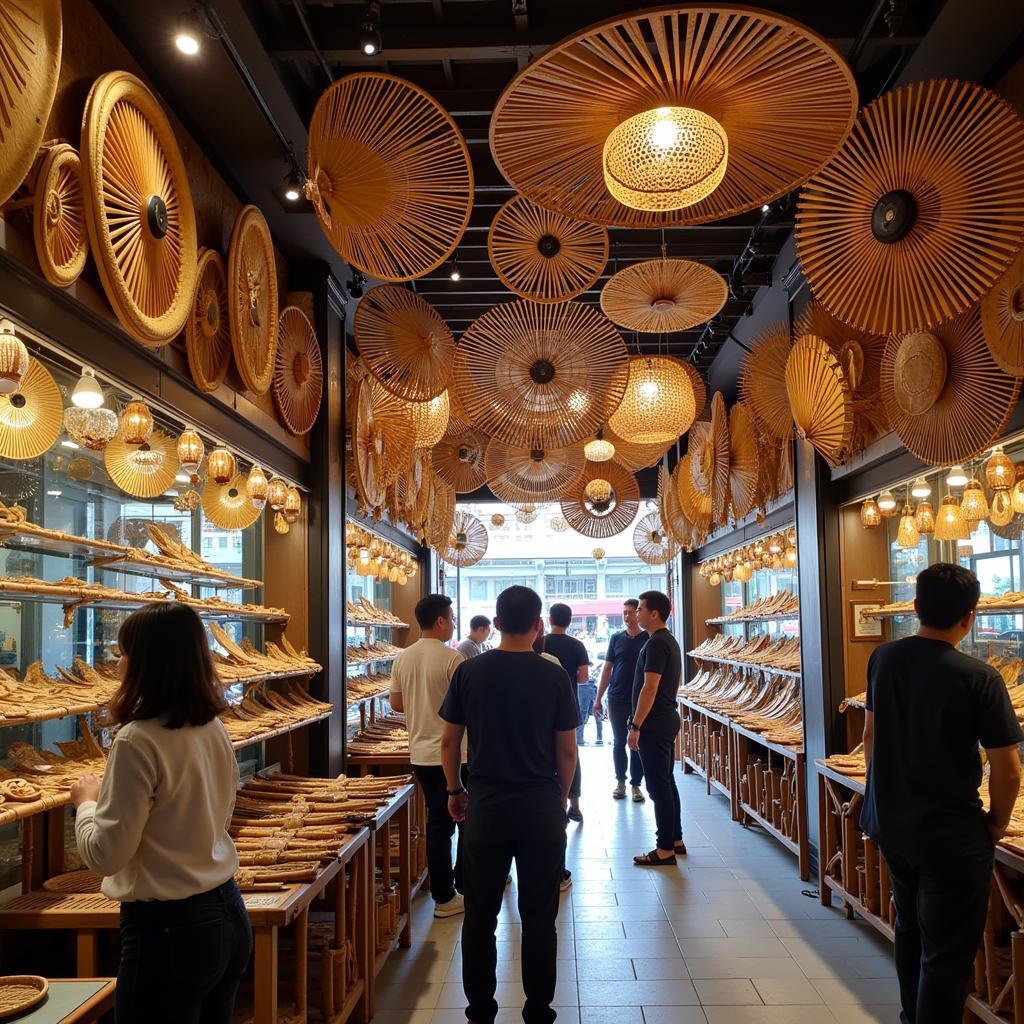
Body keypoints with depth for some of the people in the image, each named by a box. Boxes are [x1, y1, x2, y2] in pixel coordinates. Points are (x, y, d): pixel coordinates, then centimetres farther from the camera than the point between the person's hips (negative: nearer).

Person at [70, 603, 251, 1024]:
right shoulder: (213, 729, 2)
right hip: (226, 912, 7)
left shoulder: (138, 741, -20)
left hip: (167, 928, -7)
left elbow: (105, 854, -16)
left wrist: (87, 801, 0)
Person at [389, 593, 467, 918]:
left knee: (437, 823, 13)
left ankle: (443, 896, 18)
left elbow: (396, 702, 11)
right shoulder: (452, 658, -16)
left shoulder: (402, 659, 4)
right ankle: (463, 886, 19)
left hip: (421, 754, 6)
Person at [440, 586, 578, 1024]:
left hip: (486, 807, 1)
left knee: (480, 916, 12)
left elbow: (449, 741, 1)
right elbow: (566, 749, -2)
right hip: (542, 809, -1)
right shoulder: (553, 676, -7)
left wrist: (455, 791, 15)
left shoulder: (469, 671, -4)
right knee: (539, 917, 9)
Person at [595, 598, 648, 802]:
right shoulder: (616, 638, 4)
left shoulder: (648, 639, -2)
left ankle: (636, 784, 15)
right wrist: (598, 698, 4)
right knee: (619, 742, 10)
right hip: (617, 699, 2)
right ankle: (620, 781, 23)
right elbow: (607, 669, 7)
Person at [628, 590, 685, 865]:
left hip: (654, 724, -10)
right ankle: (676, 840, 24)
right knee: (667, 782, 16)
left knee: (658, 786, -5)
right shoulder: (669, 641, 14)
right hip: (667, 720, 10)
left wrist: (636, 726, -19)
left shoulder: (656, 644, -17)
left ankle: (665, 850, 1)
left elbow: (649, 688, -22)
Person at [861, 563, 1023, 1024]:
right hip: (952, 834, -6)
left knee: (910, 928, 25)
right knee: (947, 952, 7)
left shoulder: (884, 658, -4)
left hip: (889, 821, 6)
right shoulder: (979, 678, -20)